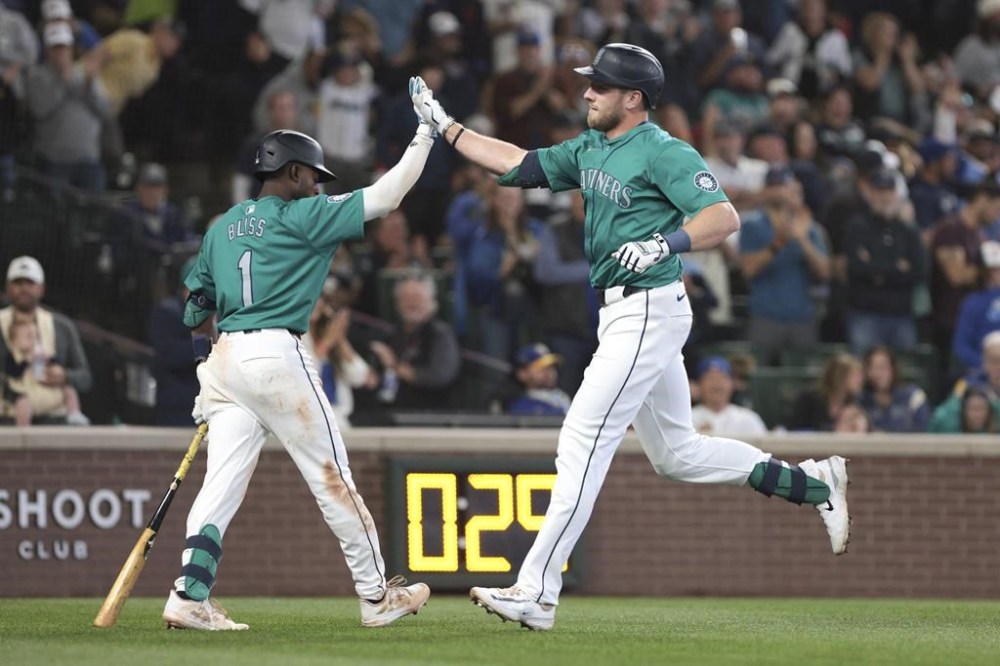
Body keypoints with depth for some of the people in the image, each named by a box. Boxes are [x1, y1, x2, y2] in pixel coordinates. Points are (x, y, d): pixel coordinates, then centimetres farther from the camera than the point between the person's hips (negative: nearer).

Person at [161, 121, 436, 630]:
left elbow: (197, 308, 19)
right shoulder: (303, 216, -2)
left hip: (224, 358, 6)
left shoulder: (224, 226, 17)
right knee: (332, 477, 3)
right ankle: (377, 597, 10)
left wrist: (208, 368, 24)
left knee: (223, 482, 2)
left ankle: (189, 596, -12)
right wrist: (423, 138, 8)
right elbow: (384, 198, -2)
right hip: (276, 355, -6)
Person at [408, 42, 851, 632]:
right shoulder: (590, 150, 13)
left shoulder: (664, 153, -13)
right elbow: (518, 165, 19)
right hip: (621, 313, 10)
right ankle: (814, 484, 23)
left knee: (583, 441, -13)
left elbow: (724, 217, -22)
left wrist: (666, 243, -37)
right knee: (676, 454, 16)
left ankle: (537, 593, -15)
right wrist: (444, 126, 15)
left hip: (649, 311, -10)